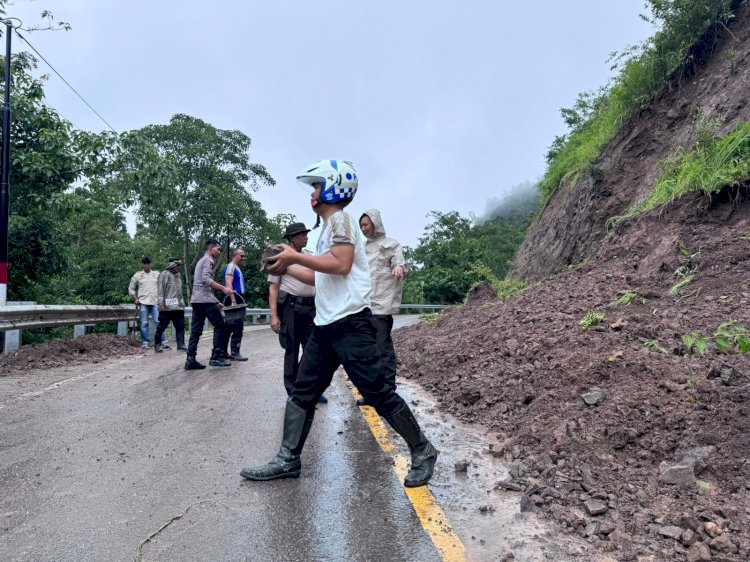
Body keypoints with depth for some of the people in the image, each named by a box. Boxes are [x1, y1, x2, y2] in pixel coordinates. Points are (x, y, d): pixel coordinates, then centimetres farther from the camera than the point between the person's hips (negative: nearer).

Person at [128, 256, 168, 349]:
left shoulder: (157, 274, 11)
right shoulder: (137, 275, 9)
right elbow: (131, 289, 14)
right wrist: (136, 299, 2)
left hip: (155, 302, 0)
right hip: (143, 303, 0)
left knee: (159, 322, -8)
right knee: (144, 323, 0)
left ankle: (164, 341, -6)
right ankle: (145, 342, 9)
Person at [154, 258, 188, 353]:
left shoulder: (178, 276, 20)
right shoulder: (164, 275, -6)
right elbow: (160, 289, -12)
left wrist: (182, 303, 22)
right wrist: (160, 302, -19)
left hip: (178, 307, 8)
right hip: (167, 307, -8)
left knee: (180, 326, 3)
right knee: (162, 326, 1)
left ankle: (181, 345, 4)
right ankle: (157, 345, 12)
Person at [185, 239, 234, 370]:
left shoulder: (201, 260, 26)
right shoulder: (208, 260, -4)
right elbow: (206, 279, -20)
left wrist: (216, 302, 28)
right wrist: (223, 288, -24)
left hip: (196, 299, 9)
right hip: (205, 299, -9)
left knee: (196, 331, 5)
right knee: (220, 326, -3)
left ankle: (190, 360, 2)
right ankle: (216, 357, -4)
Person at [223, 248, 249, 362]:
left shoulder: (237, 268, 21)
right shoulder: (231, 267, -9)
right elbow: (228, 284, -20)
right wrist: (233, 301, -26)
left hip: (237, 300, 10)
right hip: (233, 299, -10)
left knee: (230, 327, 12)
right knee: (238, 326, -10)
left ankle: (223, 351, 18)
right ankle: (235, 353, -7)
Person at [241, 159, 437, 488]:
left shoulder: (339, 219, -6)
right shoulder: (328, 226, 21)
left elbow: (341, 265, -22)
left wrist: (296, 256, -14)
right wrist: (287, 267, 19)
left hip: (350, 323, -10)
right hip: (325, 325, 10)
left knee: (378, 393, -5)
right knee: (302, 393, 9)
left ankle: (422, 452, 10)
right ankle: (288, 460, 18)